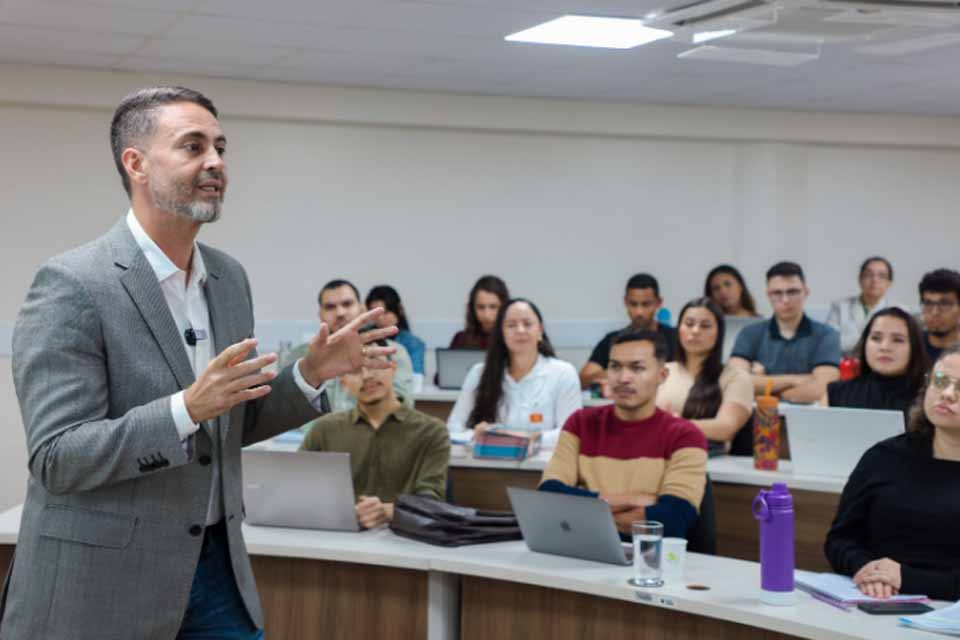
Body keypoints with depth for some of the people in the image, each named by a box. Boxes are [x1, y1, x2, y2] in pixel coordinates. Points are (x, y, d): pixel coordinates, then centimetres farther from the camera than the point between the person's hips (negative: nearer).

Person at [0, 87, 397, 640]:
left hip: (216, 567, 6)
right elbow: (57, 458, -19)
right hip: (103, 581, -6)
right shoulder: (71, 285, -15)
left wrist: (309, 375, 0)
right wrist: (187, 408, -31)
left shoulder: (229, 278, 8)